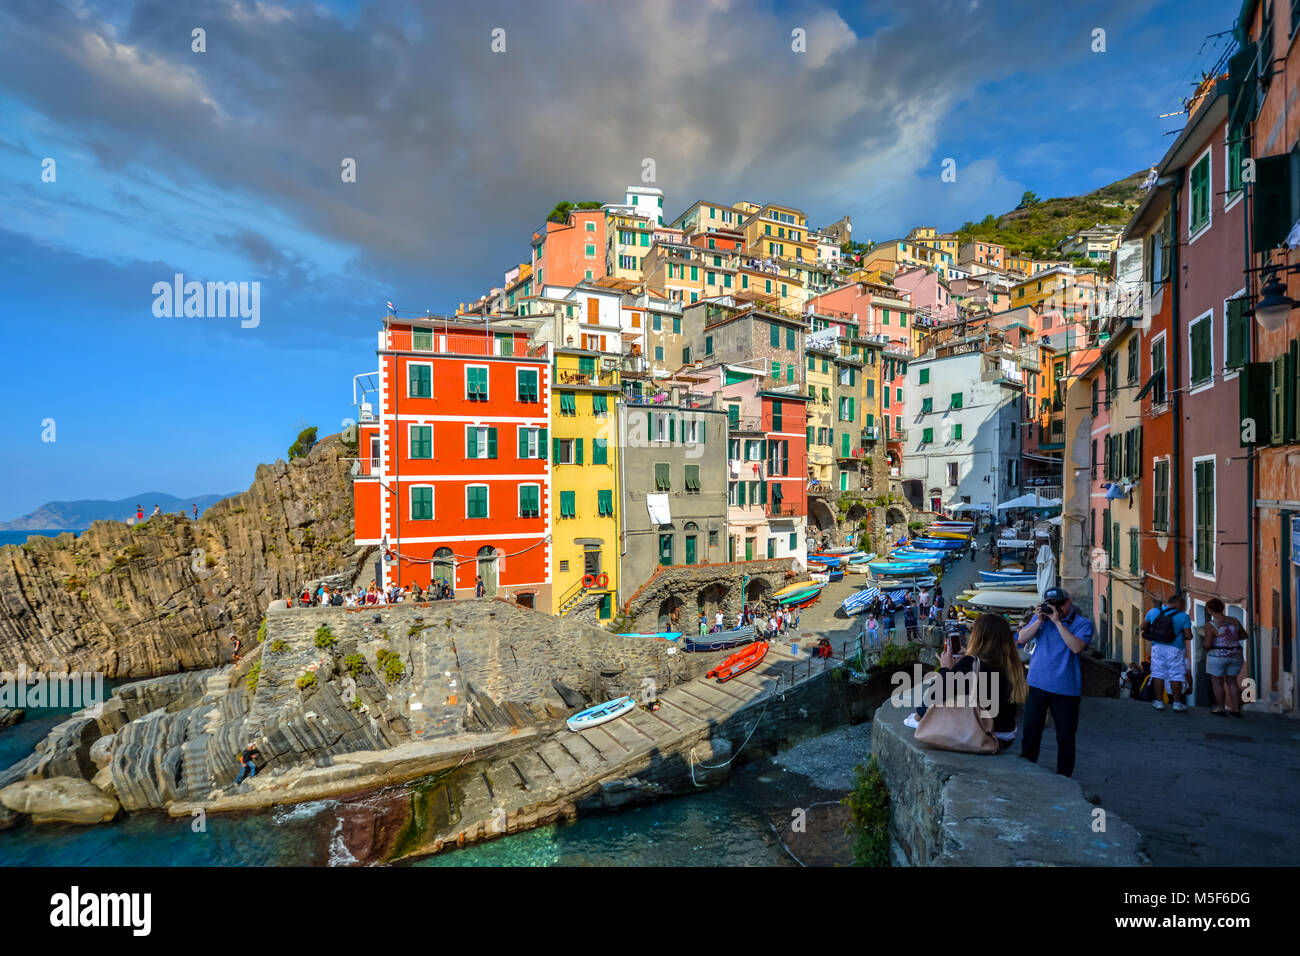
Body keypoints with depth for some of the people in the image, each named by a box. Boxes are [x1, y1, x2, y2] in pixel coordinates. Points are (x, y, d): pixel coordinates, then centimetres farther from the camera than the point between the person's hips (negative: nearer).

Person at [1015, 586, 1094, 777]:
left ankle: (1063, 776, 23)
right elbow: (1022, 639, 0)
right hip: (1037, 684, 3)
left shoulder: (1083, 623, -3)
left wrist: (1058, 621, -20)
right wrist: (1039, 621, -11)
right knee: (1031, 730, 12)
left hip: (1065, 689, -3)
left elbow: (1077, 647, -20)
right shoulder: (1041, 617, 8)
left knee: (1065, 735, 7)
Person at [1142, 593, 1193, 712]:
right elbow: (1188, 636, -10)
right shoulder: (1183, 617, -9)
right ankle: (1177, 703, 9)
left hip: (1157, 647, 3)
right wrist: (1189, 635, 13)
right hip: (1175, 649, -2)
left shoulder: (1153, 612, 1)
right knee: (1176, 676, 5)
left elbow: (1143, 627, 8)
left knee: (1158, 674, 8)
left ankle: (1159, 701, 10)